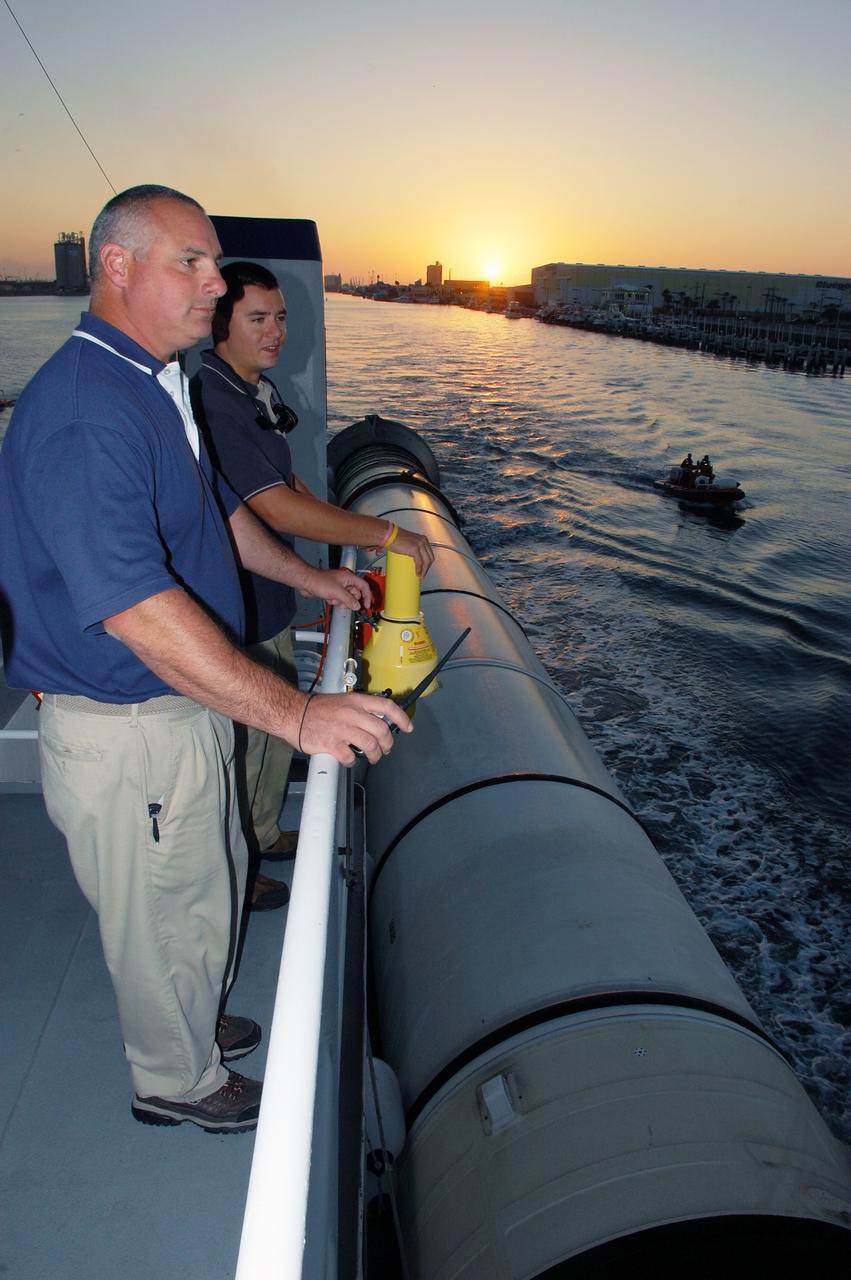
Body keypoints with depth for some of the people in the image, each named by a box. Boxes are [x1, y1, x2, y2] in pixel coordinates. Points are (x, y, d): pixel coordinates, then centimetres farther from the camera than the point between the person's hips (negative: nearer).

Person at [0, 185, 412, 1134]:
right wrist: (294, 712, -38)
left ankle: (192, 1024, 53)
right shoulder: (83, 414, -27)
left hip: (187, 703, 10)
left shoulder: (154, 387, 8)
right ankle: (177, 1079, 41)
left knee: (212, 880, 27)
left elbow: (215, 509, 22)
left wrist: (310, 578, 24)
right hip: (127, 732, -10)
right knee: (166, 914, 13)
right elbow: (136, 607, -36)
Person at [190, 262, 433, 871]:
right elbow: (279, 510, -31)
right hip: (234, 612, -10)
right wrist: (388, 533, -26)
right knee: (244, 739, 6)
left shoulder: (262, 388, 9)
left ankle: (262, 834, 45)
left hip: (270, 596, 10)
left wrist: (354, 535, 12)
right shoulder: (212, 401, -24)